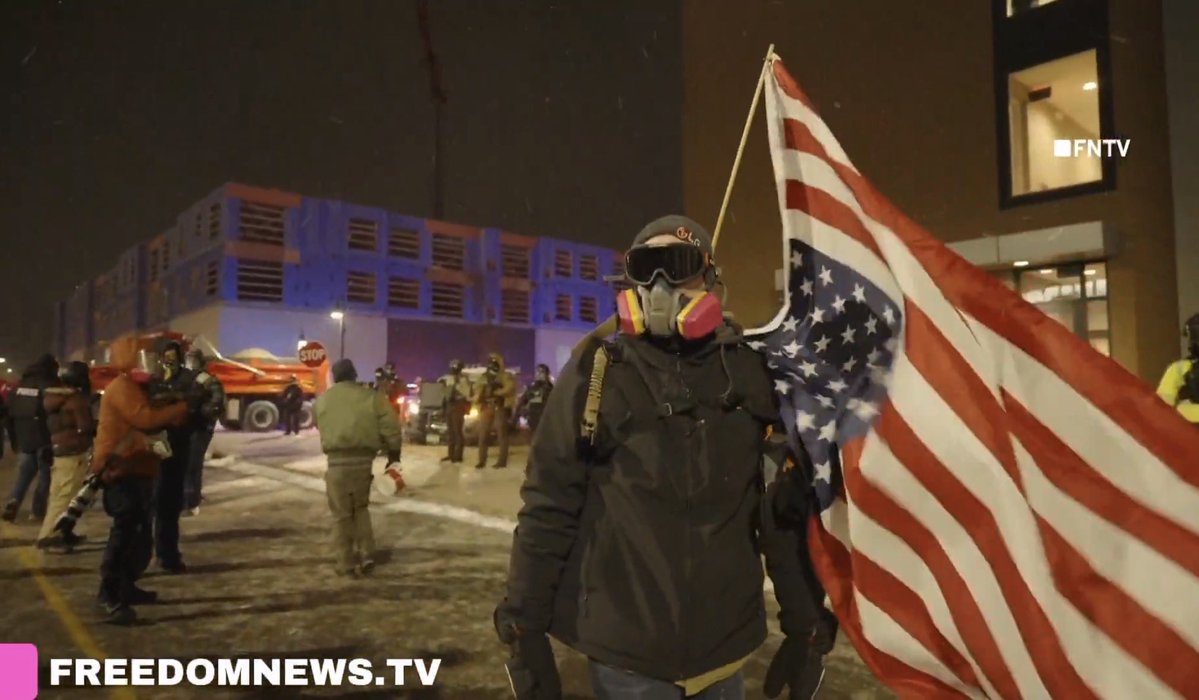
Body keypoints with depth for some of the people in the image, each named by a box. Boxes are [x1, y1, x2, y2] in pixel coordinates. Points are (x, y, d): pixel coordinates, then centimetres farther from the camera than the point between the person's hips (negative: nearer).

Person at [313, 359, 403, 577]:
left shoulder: (322, 399, 7)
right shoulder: (371, 396, 0)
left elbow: (320, 427, 16)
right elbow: (390, 427, -5)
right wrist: (394, 452, 7)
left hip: (337, 461, 0)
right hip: (362, 460, 1)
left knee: (341, 514, 9)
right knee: (360, 508, 20)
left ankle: (347, 564, 12)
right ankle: (366, 555, 13)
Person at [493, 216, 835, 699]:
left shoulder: (750, 374, -2)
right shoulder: (597, 371, -7)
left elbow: (785, 509, 3)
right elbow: (548, 507, -5)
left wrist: (806, 626, 6)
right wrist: (525, 629, -4)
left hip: (726, 650, 2)